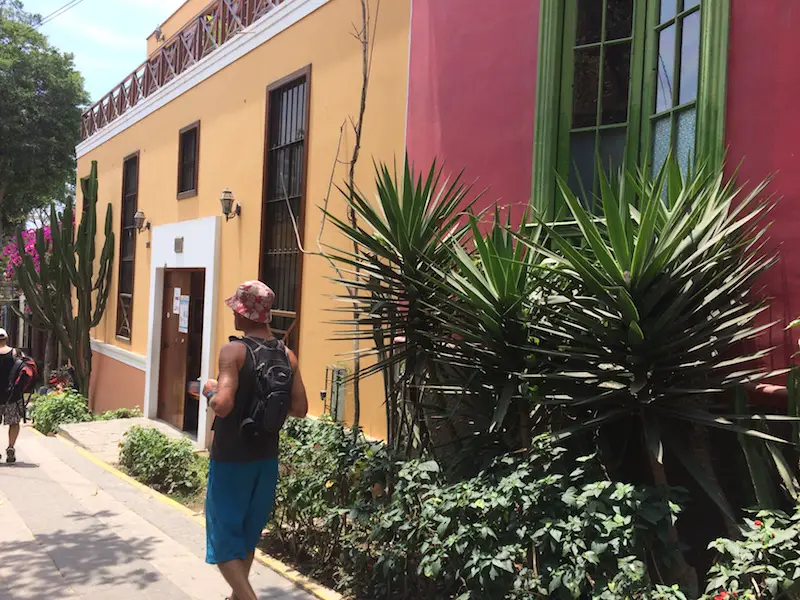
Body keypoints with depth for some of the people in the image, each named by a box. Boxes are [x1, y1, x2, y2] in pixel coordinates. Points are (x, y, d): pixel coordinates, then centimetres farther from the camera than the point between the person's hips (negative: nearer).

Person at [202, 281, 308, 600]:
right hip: (266, 458, 6)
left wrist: (210, 391, -7)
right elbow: (299, 409, 1)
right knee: (248, 534, 22)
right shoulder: (287, 355, -1)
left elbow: (222, 406, -27)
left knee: (223, 537, 6)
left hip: (230, 459, -6)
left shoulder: (233, 351, -17)